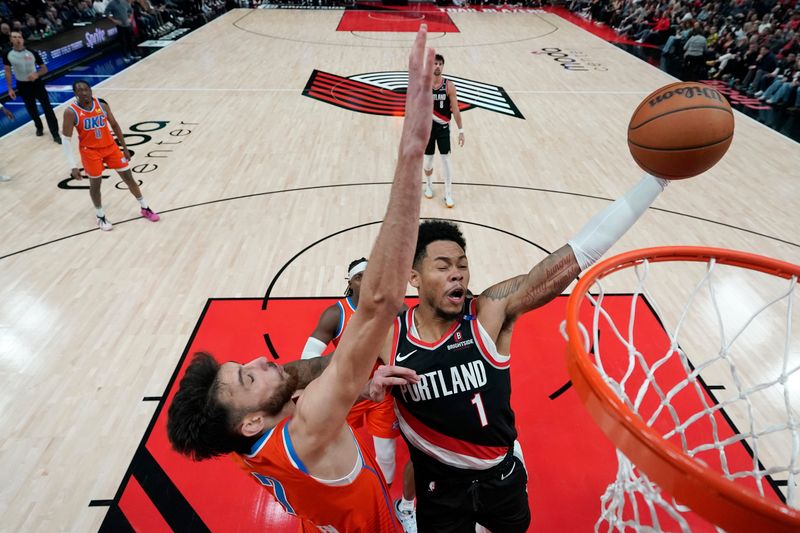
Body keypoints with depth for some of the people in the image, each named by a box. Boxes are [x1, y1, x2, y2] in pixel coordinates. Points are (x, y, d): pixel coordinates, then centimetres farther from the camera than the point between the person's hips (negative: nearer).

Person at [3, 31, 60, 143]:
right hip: (23, 86, 1)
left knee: (47, 108, -8)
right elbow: (7, 72, 3)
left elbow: (44, 69, 0)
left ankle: (55, 134, -7)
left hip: (36, 83, -1)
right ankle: (39, 127, 35)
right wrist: (10, 89, 0)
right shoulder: (7, 55, -5)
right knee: (31, 109, 12)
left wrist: (37, 74, -21)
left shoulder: (33, 53, -7)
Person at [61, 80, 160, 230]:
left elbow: (114, 125, 7)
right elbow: (66, 139, -13)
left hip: (110, 146, 3)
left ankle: (145, 208, 23)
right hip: (90, 151, -3)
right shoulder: (71, 112, -16)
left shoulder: (102, 104, -5)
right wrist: (73, 166, -18)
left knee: (128, 177, 7)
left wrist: (125, 148, 9)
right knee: (95, 184, 8)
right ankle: (101, 217, 27)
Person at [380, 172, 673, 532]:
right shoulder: (388, 336, -20)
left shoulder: (492, 310, -22)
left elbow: (578, 253, -29)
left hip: (502, 475, 2)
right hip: (439, 486, -1)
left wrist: (655, 177, -33)